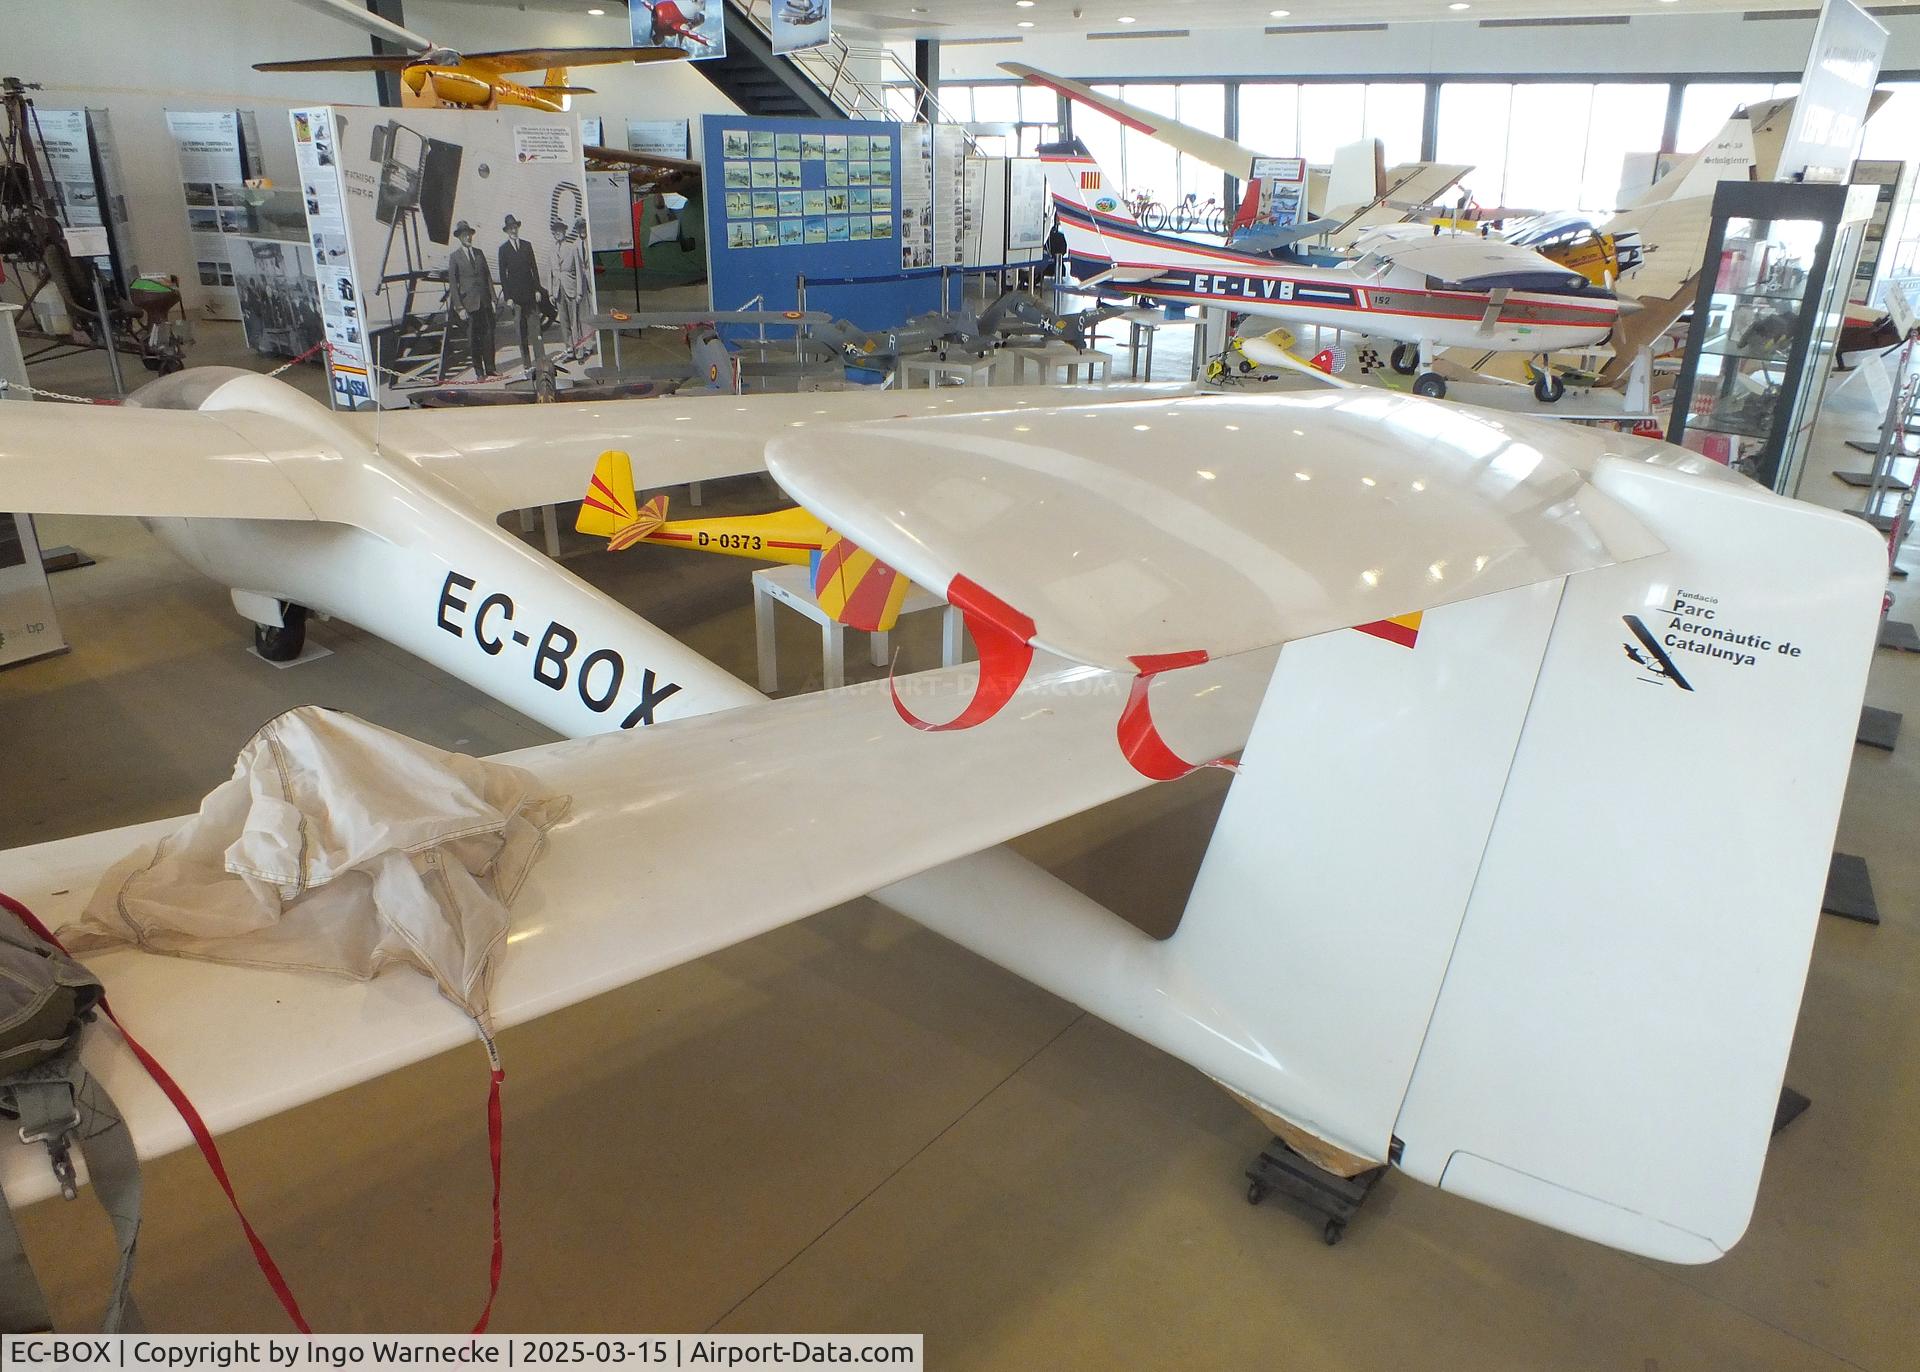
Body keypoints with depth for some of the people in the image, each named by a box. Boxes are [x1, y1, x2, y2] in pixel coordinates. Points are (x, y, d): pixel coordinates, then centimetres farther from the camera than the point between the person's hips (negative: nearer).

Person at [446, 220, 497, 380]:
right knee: (473, 337, 0)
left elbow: (488, 276, 14)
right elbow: (452, 283, -3)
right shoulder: (454, 257, -1)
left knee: (488, 334, 4)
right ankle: (478, 371, 5)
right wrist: (459, 307, -9)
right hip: (469, 303, -4)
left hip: (485, 301, 4)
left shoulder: (479, 253, 12)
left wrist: (493, 298, 7)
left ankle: (490, 368, 14)